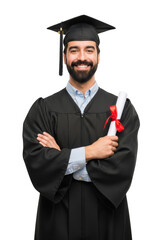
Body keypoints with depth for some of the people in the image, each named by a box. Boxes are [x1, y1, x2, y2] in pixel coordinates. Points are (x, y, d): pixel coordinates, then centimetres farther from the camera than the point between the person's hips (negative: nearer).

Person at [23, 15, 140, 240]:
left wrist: (62, 159, -15)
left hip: (106, 220, 0)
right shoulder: (43, 109, -3)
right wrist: (89, 152, -18)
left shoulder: (121, 108, -4)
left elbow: (123, 166, -15)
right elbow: (34, 161, -14)